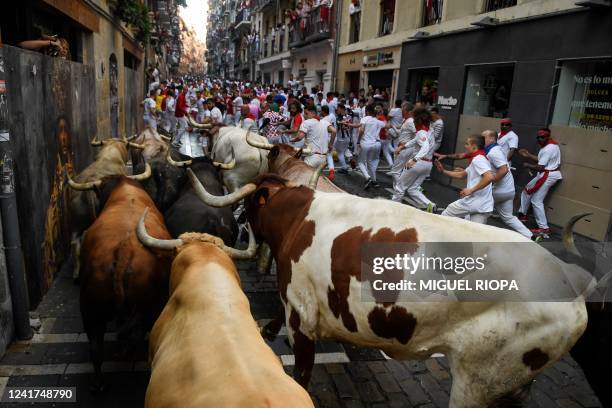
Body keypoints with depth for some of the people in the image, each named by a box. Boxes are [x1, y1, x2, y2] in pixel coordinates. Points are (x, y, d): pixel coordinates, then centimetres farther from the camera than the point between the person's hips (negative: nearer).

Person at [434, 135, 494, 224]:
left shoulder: (478, 159, -13)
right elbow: (461, 175, 25)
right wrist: (443, 171, 17)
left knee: (445, 216, 10)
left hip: (474, 202, -9)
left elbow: (489, 177, -27)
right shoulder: (478, 159, 20)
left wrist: (471, 190, -23)